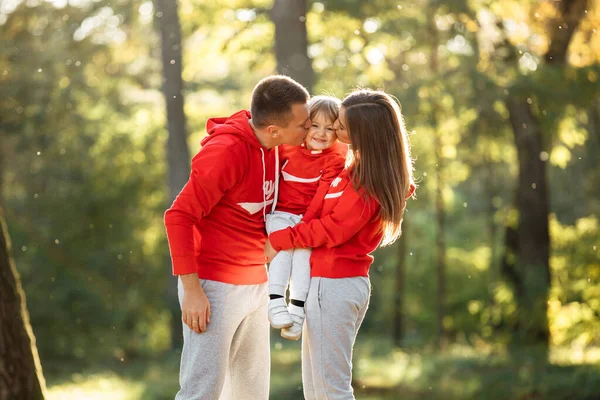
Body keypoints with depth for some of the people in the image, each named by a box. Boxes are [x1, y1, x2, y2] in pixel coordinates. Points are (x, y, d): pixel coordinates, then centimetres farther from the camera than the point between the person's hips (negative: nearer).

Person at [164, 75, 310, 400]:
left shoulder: (273, 147, 4)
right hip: (214, 285, -8)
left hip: (255, 284, 8)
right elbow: (178, 216, -18)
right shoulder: (227, 150, -19)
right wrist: (191, 288, -21)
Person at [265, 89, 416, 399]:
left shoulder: (366, 182, -19)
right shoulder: (362, 166, 8)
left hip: (333, 284, -10)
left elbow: (331, 230, -18)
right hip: (343, 281, 10)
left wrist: (278, 240, -11)